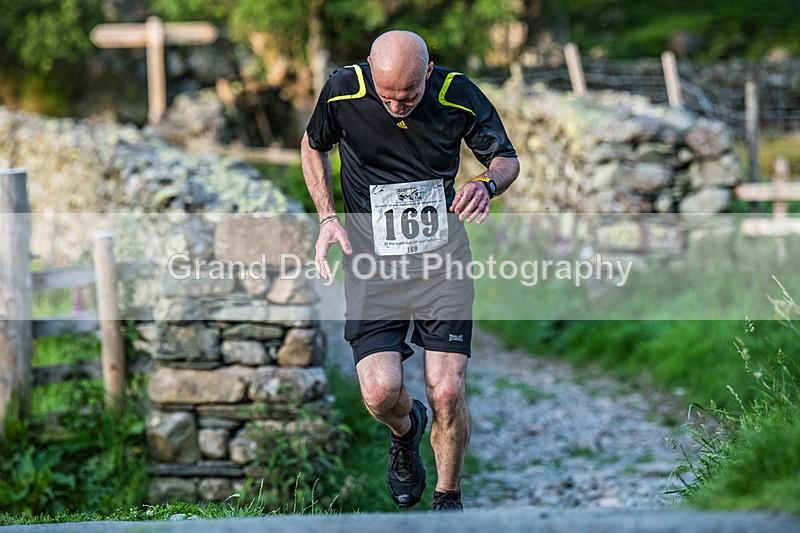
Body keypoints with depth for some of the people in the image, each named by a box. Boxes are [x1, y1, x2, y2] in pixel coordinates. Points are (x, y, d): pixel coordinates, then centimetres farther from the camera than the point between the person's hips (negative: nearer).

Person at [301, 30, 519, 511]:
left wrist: (487, 185, -18)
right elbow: (313, 146, 12)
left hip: (443, 259, 0)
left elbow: (507, 158, 5)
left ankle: (449, 499, 17)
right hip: (372, 264, 0)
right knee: (380, 392, -15)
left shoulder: (459, 96, -11)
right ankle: (406, 430, 24)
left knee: (448, 392, -10)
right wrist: (327, 217, 0)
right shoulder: (343, 92, -10)